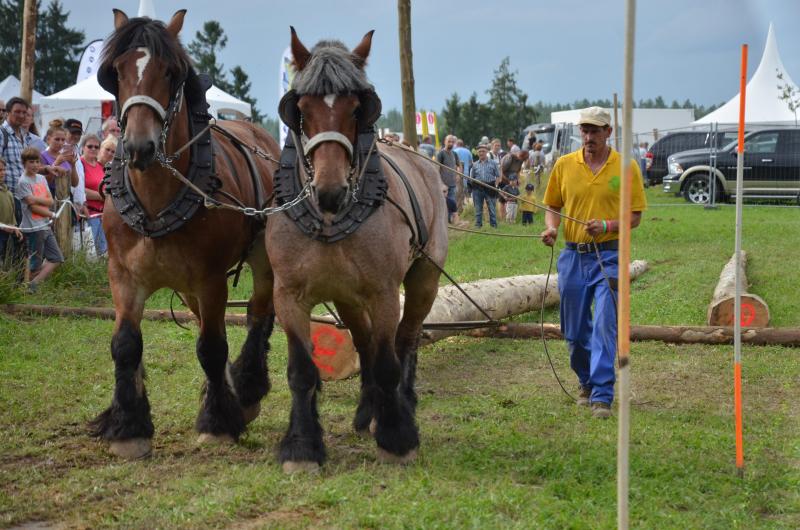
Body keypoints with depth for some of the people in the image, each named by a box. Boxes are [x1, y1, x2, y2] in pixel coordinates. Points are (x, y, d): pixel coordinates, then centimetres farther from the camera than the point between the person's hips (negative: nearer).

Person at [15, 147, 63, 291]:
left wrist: (36, 199, -13)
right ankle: (29, 287, 14)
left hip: (45, 226, 7)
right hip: (33, 227, -7)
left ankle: (34, 284, 5)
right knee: (36, 263, -1)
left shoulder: (42, 178, 11)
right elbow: (32, 206, -14)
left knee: (56, 258, 4)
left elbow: (51, 201, 5)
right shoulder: (23, 182, -10)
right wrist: (51, 214, -6)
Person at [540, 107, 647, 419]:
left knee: (605, 326, -11)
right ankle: (587, 383, 32)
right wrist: (551, 228, -6)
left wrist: (607, 225, -18)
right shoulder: (564, 165, 5)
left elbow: (635, 216, -1)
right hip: (573, 255, 3)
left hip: (609, 256, -3)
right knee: (574, 331, 10)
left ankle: (602, 395, -9)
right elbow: (552, 206, 14)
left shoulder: (626, 167, -2)